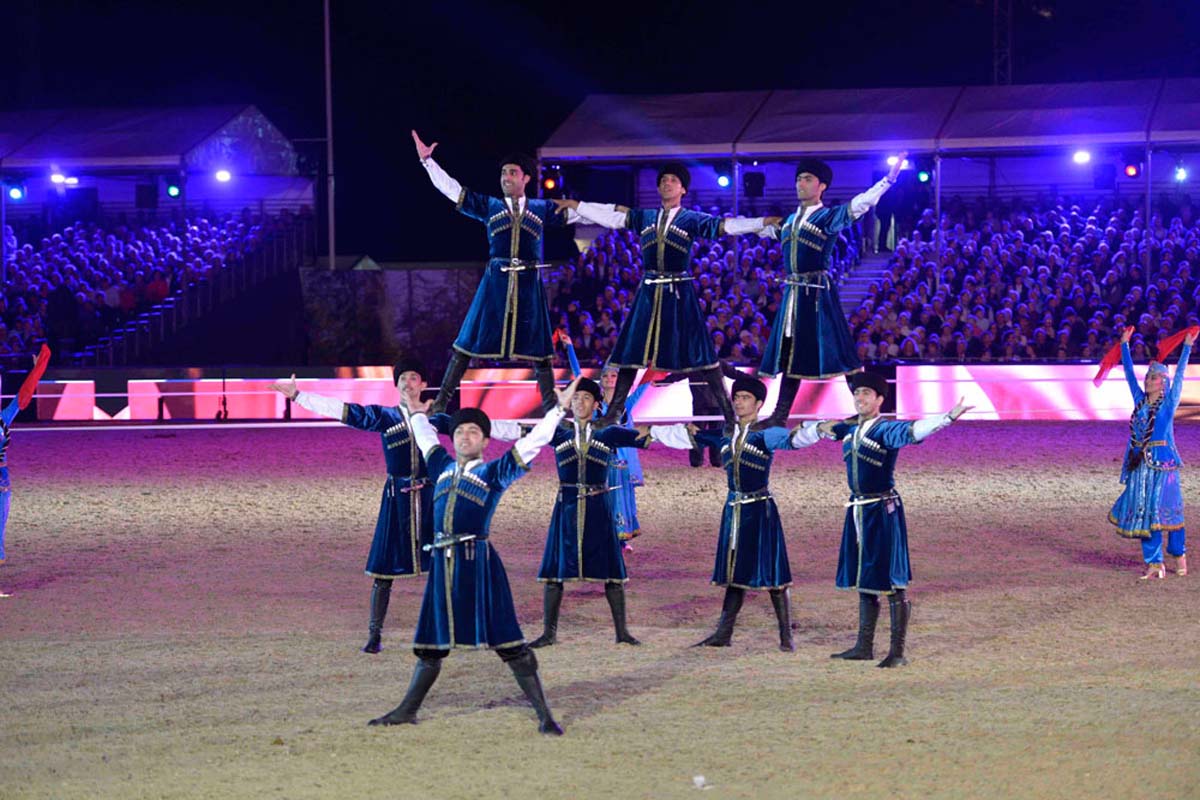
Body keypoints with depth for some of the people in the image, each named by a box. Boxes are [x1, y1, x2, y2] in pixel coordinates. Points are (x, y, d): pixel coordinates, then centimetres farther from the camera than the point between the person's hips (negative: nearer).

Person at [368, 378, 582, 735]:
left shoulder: (494, 473, 3)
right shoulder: (444, 469, 17)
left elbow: (533, 442, -1)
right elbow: (427, 441, 36)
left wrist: (560, 409, -4)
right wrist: (418, 413, 47)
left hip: (477, 561, -5)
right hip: (443, 561, 5)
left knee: (506, 641, -7)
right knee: (431, 643, 15)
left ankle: (544, 715, -5)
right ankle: (407, 710, 24)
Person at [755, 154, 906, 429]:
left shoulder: (830, 217, -5)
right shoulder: (790, 220, 15)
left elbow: (862, 202, -17)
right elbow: (767, 229, 34)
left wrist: (888, 179, -27)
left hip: (818, 292, -7)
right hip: (793, 293, 7)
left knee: (835, 350, -7)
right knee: (791, 352, 11)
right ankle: (780, 416, 17)